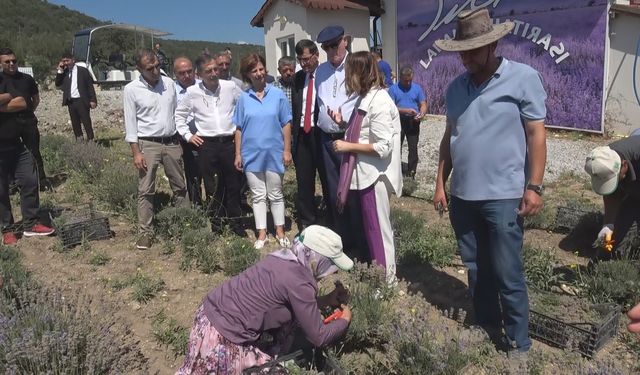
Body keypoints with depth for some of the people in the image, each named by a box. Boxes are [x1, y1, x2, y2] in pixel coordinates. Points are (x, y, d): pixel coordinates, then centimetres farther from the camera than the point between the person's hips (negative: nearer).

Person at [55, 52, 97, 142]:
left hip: (81, 101, -5)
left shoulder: (82, 70, 0)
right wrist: (60, 70, -3)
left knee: (87, 123, -5)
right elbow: (58, 84, 5)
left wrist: (93, 100, -9)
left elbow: (90, 86, -2)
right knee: (75, 124, 7)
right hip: (70, 102, 5)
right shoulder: (64, 72, 12)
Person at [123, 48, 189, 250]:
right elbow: (130, 123, -5)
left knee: (180, 187, 11)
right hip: (148, 144, -3)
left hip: (172, 142, 4)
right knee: (146, 191, 1)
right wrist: (136, 152, -10)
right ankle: (145, 232, 10)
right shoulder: (131, 89, -5)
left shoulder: (169, 83, 5)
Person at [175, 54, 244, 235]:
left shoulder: (230, 87, 0)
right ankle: (216, 224, 18)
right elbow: (179, 115, 13)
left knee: (233, 184, 7)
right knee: (211, 186, 6)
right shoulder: (192, 92, -1)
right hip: (206, 144, 0)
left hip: (229, 142, 1)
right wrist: (188, 135, 6)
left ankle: (235, 222, 21)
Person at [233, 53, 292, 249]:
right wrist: (238, 154, 1)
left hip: (274, 153, -1)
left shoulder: (278, 95, -3)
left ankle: (280, 230, 25)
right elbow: (239, 128, 3)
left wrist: (287, 150, -5)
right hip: (252, 154, 1)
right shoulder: (244, 98, 0)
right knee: (258, 195, 10)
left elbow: (286, 124, -2)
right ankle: (262, 233, 20)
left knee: (276, 194, 11)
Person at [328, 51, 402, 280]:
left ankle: (385, 277, 19)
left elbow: (383, 147, -23)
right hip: (365, 173, 10)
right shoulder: (365, 97, 9)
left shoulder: (379, 102, -20)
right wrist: (342, 123, 4)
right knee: (371, 226, 19)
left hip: (375, 174, -9)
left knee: (378, 228, 3)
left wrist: (348, 146, -18)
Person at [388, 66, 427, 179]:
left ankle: (411, 174, 13)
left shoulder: (417, 88, 5)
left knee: (413, 148, 4)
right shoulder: (393, 89, -2)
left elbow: (423, 104, 3)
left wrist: (422, 113, -19)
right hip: (399, 121, -1)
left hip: (413, 122, 1)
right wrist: (406, 110, -22)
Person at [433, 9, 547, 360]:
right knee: (476, 270, 16)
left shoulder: (523, 77, -4)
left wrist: (534, 187, -12)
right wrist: (440, 182, 10)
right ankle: (486, 330, 33)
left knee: (507, 276, 3)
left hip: (503, 196, -5)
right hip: (462, 195, 5)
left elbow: (536, 134, -6)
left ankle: (518, 345, 21)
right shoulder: (456, 86, 9)